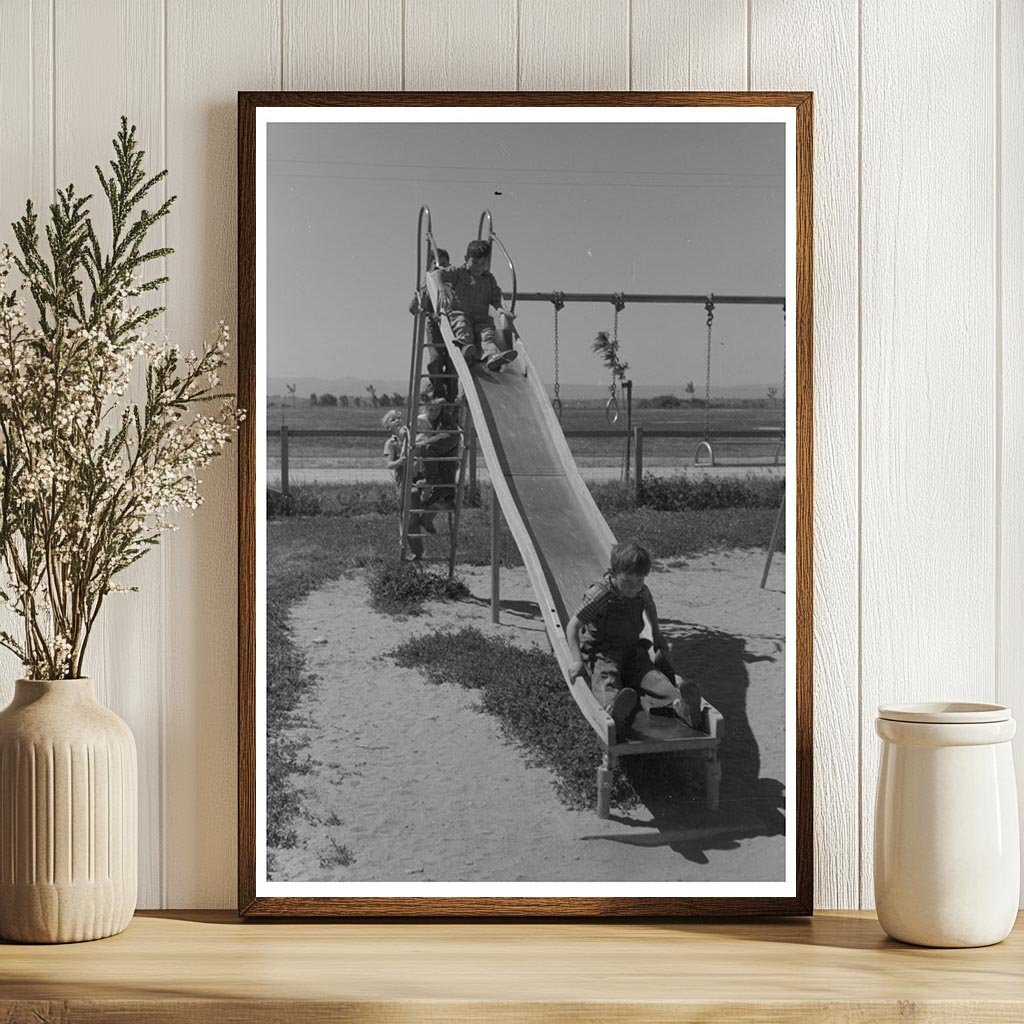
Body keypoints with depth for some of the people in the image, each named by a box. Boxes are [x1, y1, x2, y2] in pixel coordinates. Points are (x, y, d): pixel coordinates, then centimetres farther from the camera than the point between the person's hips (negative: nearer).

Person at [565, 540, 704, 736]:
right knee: (606, 677, -38)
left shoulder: (641, 591, 2)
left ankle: (679, 704, -57)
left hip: (632, 650, 5)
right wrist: (577, 660, -22)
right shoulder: (600, 595, -16)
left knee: (650, 675, -26)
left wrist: (656, 634, 29)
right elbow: (573, 626, -13)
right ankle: (615, 711, -74)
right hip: (601, 652, -5)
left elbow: (649, 604, 30)